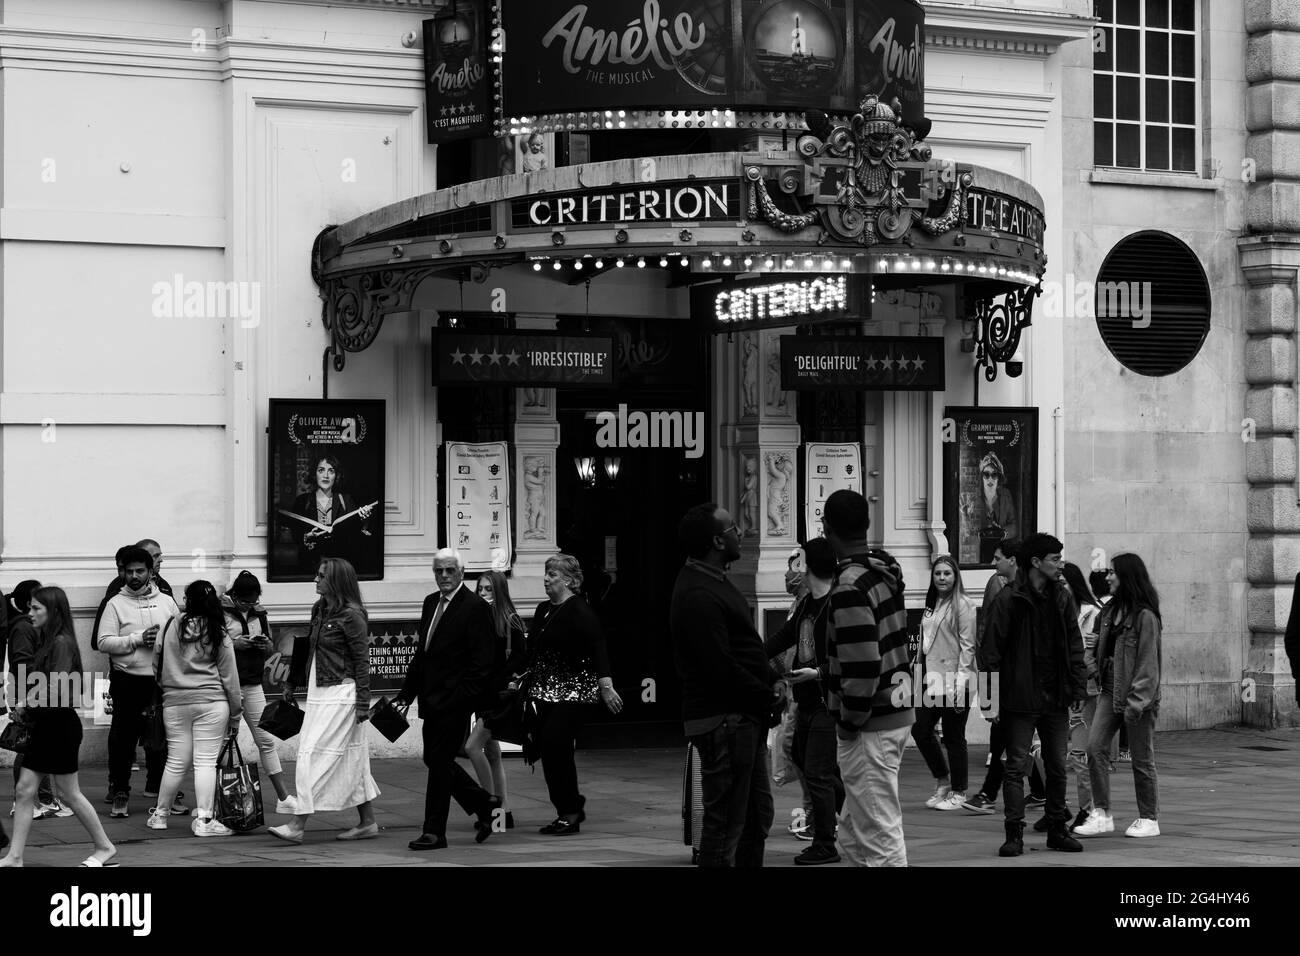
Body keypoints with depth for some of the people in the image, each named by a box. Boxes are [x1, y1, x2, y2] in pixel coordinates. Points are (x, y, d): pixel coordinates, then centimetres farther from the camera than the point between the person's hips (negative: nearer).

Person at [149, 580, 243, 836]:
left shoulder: (170, 627, 1)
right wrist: (234, 714, 8)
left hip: (174, 702, 2)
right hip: (211, 702, -2)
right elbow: (229, 676, 1)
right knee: (206, 761, -1)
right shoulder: (217, 633, -3)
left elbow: (157, 666, 9)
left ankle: (160, 815, 21)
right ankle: (204, 819, -4)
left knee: (176, 762, 12)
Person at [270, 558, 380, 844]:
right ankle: (367, 822, 18)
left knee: (315, 754, -9)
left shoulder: (351, 615, -13)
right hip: (319, 693, 9)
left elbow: (362, 661, -13)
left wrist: (363, 703, -14)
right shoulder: (319, 610, 11)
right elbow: (308, 649, 20)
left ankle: (297, 825, -9)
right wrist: (292, 682, 21)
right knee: (351, 758, 12)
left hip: (340, 694, -9)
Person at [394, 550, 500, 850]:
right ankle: (484, 804, 28)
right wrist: (406, 693, 13)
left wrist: (461, 698, -20)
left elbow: (483, 660, -14)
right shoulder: (431, 603, 14)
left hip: (454, 699, -8)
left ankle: (434, 832, 3)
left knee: (439, 761, -4)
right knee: (435, 759, 11)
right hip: (431, 699, 8)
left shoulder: (475, 607, -10)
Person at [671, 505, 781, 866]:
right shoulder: (699, 596, -21)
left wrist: (772, 680, 4)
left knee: (757, 814, 18)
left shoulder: (712, 582, 14)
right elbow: (722, 670, -24)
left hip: (744, 718, 11)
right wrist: (768, 697, -12)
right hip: (724, 721, -11)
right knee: (726, 823, -5)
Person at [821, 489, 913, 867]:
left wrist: (848, 724, -12)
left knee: (880, 837, -4)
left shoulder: (850, 588, -19)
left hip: (868, 728, -9)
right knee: (853, 832, 18)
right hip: (896, 715, 10)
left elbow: (862, 669, -24)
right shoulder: (885, 573, 9)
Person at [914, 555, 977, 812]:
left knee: (953, 738, -1)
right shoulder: (932, 605, 14)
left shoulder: (963, 605, -9)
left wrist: (960, 685, -17)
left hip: (954, 681, -8)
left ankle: (958, 793, 9)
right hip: (932, 679, 8)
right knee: (920, 730, 6)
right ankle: (942, 782, 23)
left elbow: (967, 647, -13)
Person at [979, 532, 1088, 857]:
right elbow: (992, 650, -9)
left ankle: (1058, 829, 20)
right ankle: (1014, 833, 0)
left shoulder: (1063, 598, 7)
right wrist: (993, 697, -12)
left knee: (1057, 766, 10)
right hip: (1020, 697, -5)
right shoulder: (1008, 599, -9)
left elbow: (1074, 646, 10)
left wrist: (1078, 689, 2)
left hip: (1055, 697, 5)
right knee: (1017, 765, -3)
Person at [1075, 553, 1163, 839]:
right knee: (1095, 746, -6)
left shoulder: (1145, 616, -13)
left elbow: (1147, 664, -15)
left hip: (1137, 694, -7)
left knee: (1142, 759, 3)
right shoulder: (1110, 610, 11)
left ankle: (1149, 819, 16)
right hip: (1110, 689, 7)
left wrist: (1136, 702, -18)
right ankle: (1101, 814, -2)